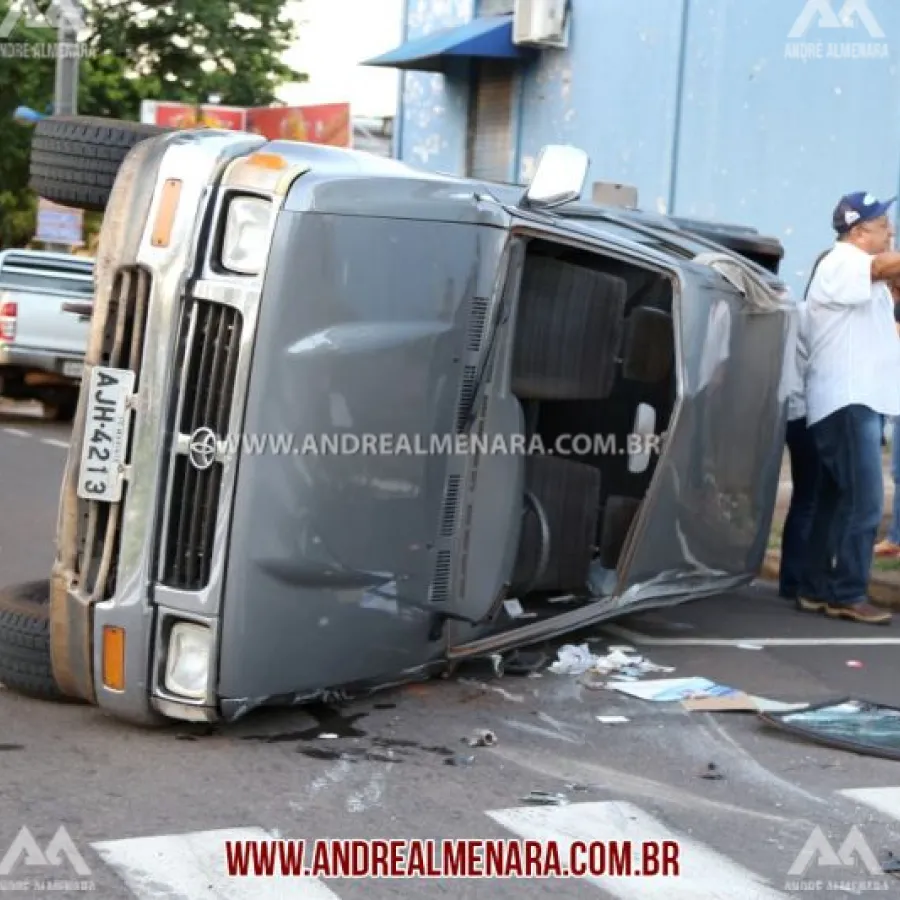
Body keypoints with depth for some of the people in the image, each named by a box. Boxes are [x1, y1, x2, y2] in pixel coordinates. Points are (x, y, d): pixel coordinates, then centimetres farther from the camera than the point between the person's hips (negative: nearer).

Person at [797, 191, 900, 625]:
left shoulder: (857, 270, 23)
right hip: (847, 401, -10)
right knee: (863, 502, -11)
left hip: (855, 400, 10)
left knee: (835, 500, 10)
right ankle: (849, 596, -7)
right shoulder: (843, 265, -13)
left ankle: (816, 589, 14)